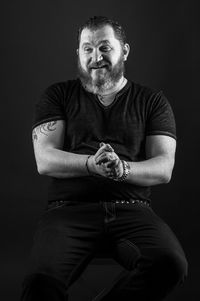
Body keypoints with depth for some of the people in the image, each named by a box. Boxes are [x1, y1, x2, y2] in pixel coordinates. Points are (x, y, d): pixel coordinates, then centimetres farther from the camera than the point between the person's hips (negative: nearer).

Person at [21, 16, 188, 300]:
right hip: (69, 208, -1)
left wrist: (122, 169, -16)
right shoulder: (57, 95, 15)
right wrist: (92, 164, -17)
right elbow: (45, 160, 2)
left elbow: (164, 167, 5)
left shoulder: (152, 101, 16)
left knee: (171, 264, -31)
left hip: (132, 210, 2)